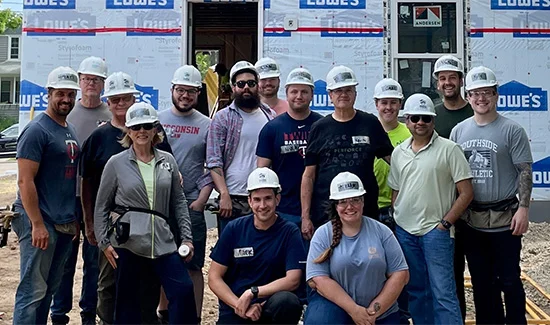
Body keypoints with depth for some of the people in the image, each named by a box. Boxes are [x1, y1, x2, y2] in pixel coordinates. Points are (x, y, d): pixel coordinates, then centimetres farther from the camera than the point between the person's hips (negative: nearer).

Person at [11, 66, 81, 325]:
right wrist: (37, 224, -19)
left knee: (50, 289, 13)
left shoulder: (71, 131, 14)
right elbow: (25, 181, -15)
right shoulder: (37, 130, -10)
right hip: (40, 223, -8)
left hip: (65, 223, 8)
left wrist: (75, 219, 14)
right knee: (33, 291, -3)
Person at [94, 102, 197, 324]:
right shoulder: (116, 163, 1)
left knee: (183, 290, -6)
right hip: (127, 242, -2)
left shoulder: (168, 161, 7)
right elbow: (101, 206, 5)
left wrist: (186, 237, 5)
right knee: (128, 300, 7)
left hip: (163, 242, 2)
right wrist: (104, 242, -1)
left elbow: (179, 201, 10)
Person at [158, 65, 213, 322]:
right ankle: (163, 311, 28)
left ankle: (195, 316, 12)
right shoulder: (157, 120, 6)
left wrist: (200, 200, -6)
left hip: (191, 205, -2)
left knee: (193, 265, 2)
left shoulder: (206, 125, 3)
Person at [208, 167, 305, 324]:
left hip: (270, 307, 0)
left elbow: (293, 280, -12)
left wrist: (252, 293, -18)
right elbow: (214, 278, -1)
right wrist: (241, 306, -14)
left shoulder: (290, 232, -4)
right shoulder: (234, 229, -1)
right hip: (234, 310, 0)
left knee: (288, 302, -32)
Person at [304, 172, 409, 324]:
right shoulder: (322, 234, -4)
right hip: (336, 305, -1)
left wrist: (374, 311, -10)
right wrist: (353, 310, -18)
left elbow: (400, 274, -3)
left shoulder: (381, 232, -1)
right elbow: (318, 279, -11)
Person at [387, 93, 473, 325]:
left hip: (435, 230, -5)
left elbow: (466, 193, -7)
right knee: (415, 290, 15)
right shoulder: (398, 152, 10)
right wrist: (395, 222, 8)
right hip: (404, 230, 5)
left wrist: (445, 223, -10)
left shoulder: (449, 149, -5)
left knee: (443, 292, -6)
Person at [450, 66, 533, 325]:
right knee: (481, 281, 15)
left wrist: (523, 208, -15)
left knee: (509, 280, 5)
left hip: (504, 219, -4)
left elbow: (525, 171, -7)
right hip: (471, 220, 4)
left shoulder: (511, 130, -6)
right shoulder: (459, 131, 6)